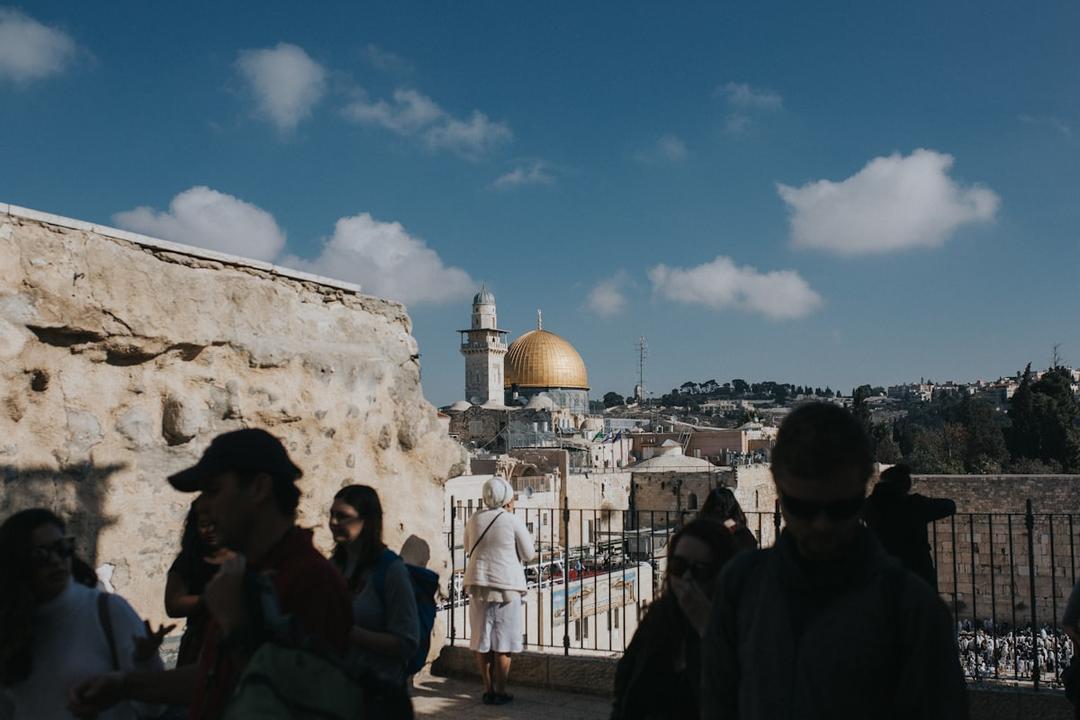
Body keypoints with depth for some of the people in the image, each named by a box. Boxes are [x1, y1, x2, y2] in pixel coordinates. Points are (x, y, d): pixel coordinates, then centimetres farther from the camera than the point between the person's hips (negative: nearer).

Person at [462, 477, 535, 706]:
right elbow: (528, 554, 0)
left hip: (478, 584, 4)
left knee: (482, 641, 10)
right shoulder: (513, 521, -8)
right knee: (503, 643, 4)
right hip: (506, 586, -4)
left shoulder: (474, 520, 4)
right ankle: (500, 691, 8)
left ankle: (488, 689, 15)